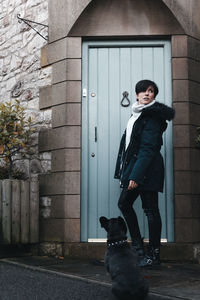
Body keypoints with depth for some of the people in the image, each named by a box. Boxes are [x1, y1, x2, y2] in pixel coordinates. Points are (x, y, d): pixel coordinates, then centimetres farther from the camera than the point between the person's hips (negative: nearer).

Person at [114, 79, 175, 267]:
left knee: (150, 209, -4)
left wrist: (135, 176, -23)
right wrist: (126, 172, 14)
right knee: (124, 203, 12)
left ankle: (153, 255, 5)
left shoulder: (152, 116, -11)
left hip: (147, 169, -10)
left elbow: (148, 149, -18)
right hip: (133, 167, 10)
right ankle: (138, 247, 21)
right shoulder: (137, 114, 16)